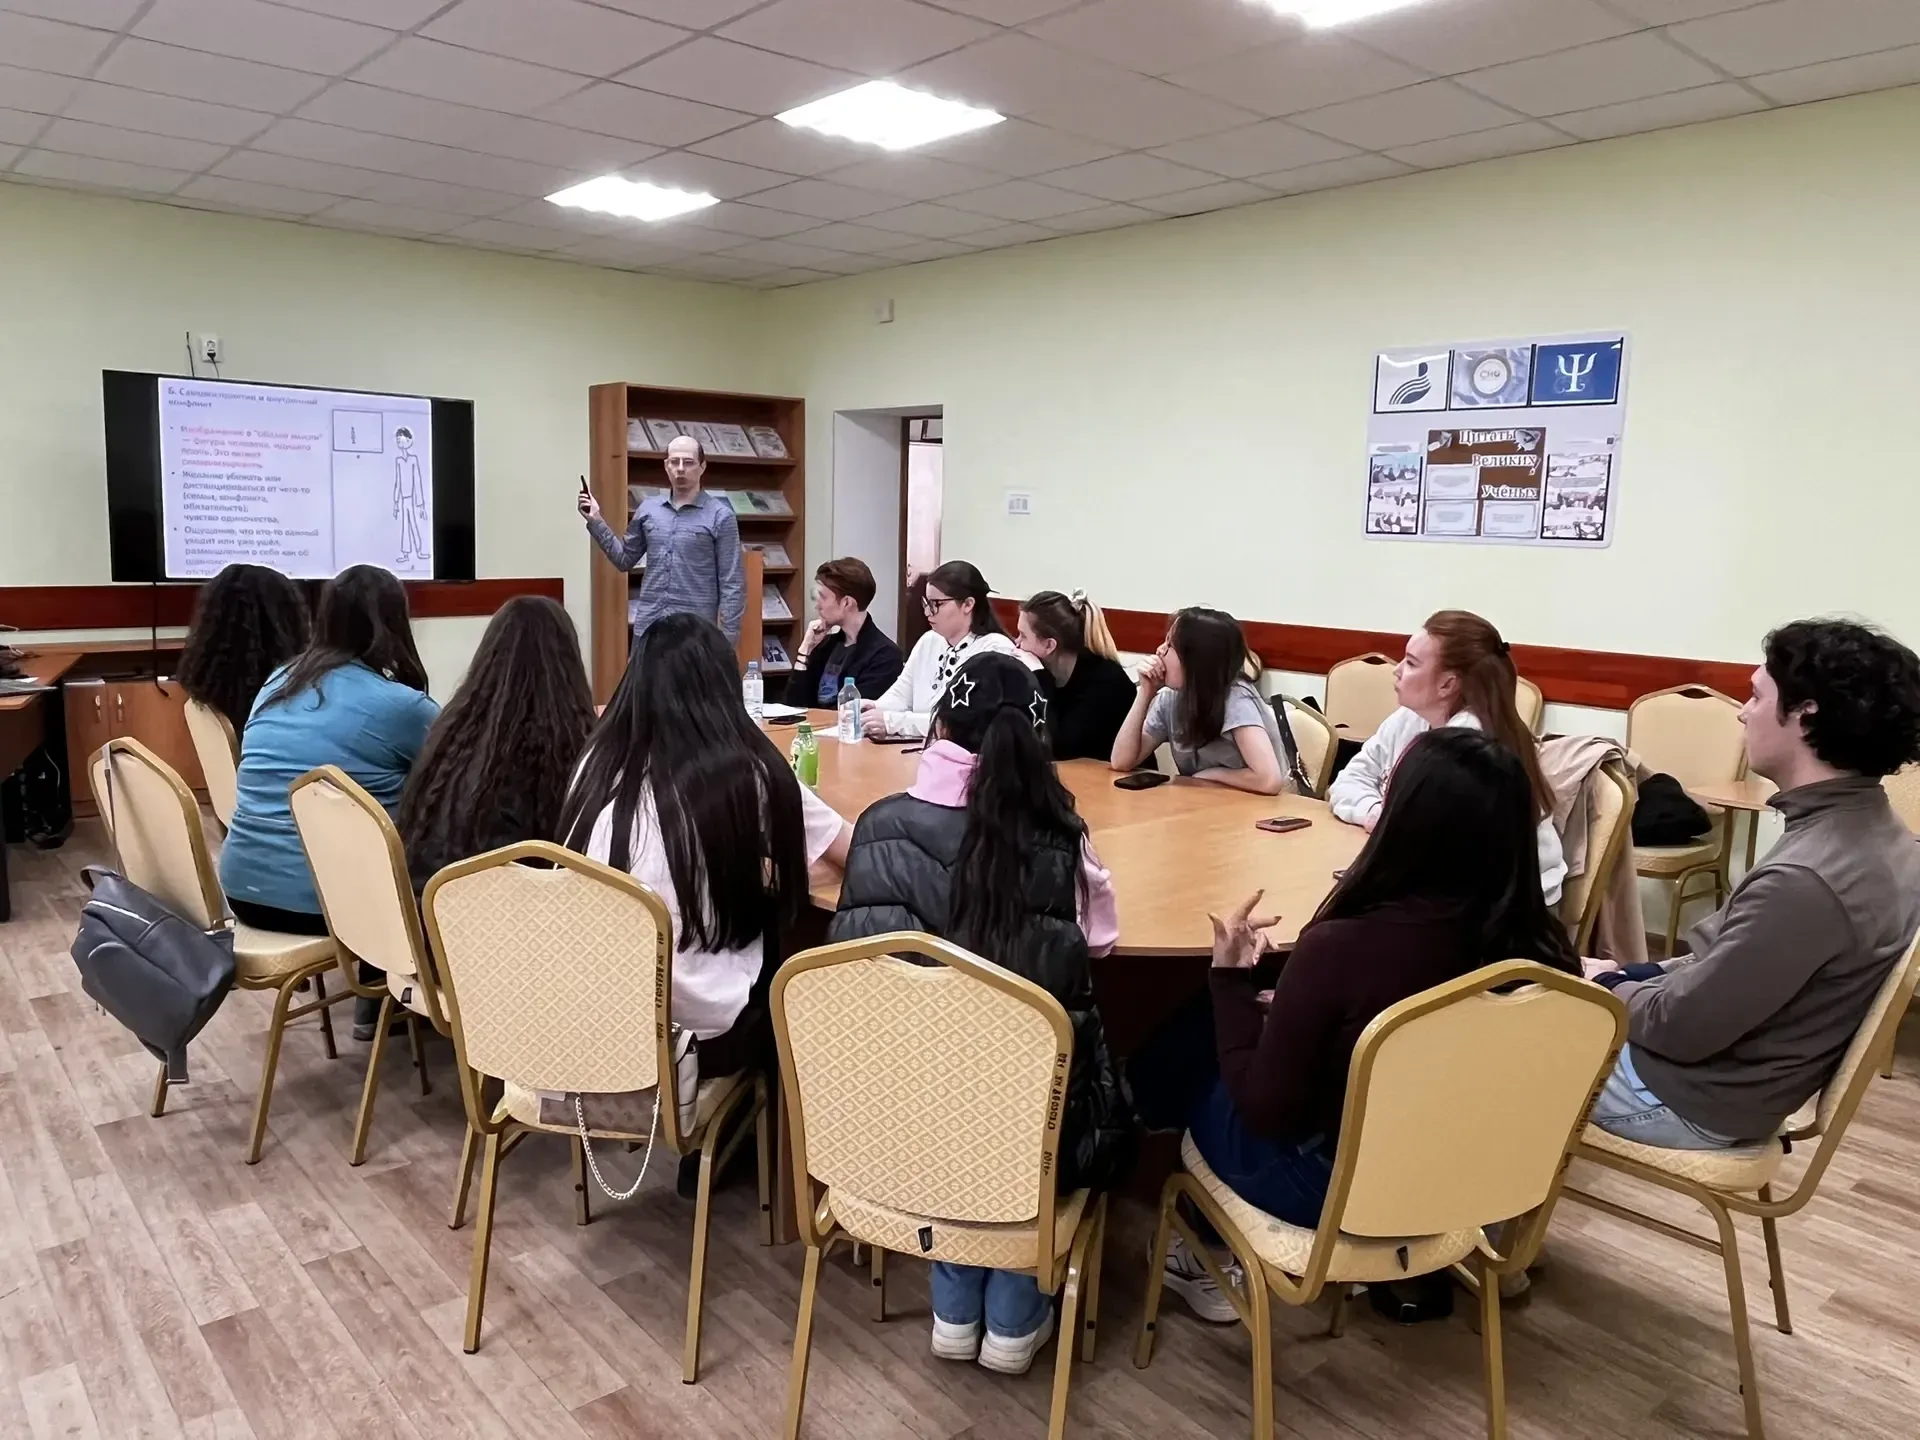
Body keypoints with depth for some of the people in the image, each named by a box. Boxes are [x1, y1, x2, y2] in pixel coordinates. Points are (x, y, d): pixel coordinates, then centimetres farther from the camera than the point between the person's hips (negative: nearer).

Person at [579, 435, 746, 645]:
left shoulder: (720, 516, -4)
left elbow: (731, 583, -5)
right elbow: (625, 559, 18)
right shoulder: (648, 509, 9)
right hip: (648, 627, 4)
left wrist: (728, 636, -10)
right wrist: (595, 521, 8)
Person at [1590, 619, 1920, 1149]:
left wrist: (1613, 991, -7)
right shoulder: (1877, 833, -3)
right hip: (1747, 1068, 8)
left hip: (1692, 1101, -8)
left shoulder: (1805, 880, -33)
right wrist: (1647, 976, 5)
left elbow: (1682, 1028, -25)